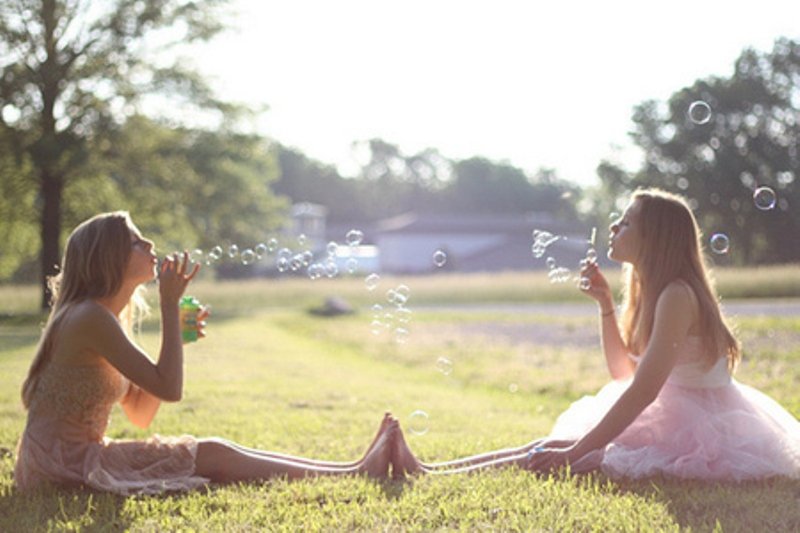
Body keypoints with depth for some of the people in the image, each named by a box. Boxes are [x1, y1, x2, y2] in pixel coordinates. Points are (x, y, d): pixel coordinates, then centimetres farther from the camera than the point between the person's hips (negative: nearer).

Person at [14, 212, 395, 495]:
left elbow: (141, 414, 13)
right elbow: (168, 389, -19)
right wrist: (169, 303, -13)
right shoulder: (89, 317, -17)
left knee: (214, 453, 1)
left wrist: (177, 339, 5)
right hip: (62, 460, -9)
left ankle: (354, 468, 1)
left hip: (74, 454, 9)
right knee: (212, 457, -11)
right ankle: (355, 474, -5)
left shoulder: (105, 319, 13)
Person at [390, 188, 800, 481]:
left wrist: (574, 452, -24)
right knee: (551, 445, -2)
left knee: (569, 461, -19)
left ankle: (428, 478, -26)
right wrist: (605, 305, 5)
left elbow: (643, 390, -25)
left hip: (702, 434, -10)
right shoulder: (654, 291, 11)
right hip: (677, 419, 10)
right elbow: (624, 373, 16)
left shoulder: (677, 295, -19)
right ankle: (426, 468, -7)